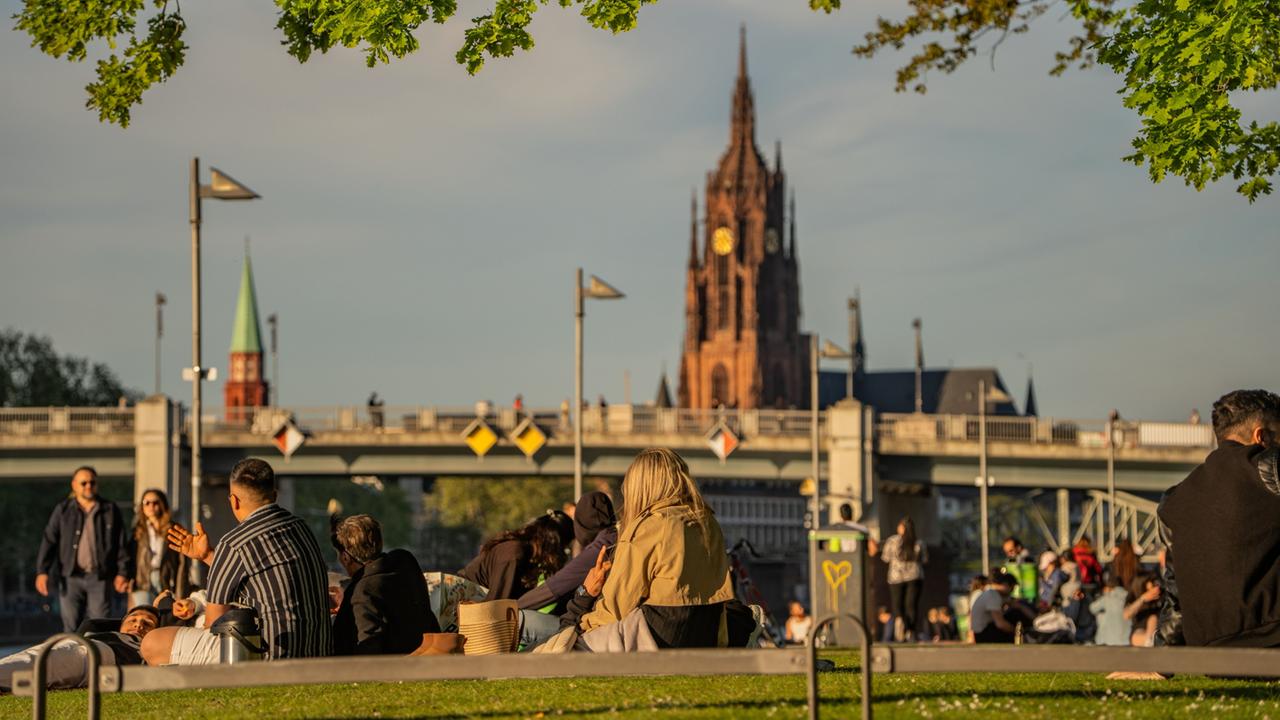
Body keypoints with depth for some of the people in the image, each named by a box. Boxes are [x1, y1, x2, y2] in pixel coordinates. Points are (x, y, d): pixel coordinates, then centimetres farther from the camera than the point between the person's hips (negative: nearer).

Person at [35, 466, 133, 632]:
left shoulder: (110, 510, 7)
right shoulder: (62, 510, 8)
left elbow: (122, 544, 7)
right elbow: (49, 541, 4)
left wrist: (123, 573, -2)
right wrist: (42, 571, -6)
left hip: (100, 576, -1)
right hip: (71, 576, 1)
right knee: (71, 627, 1)